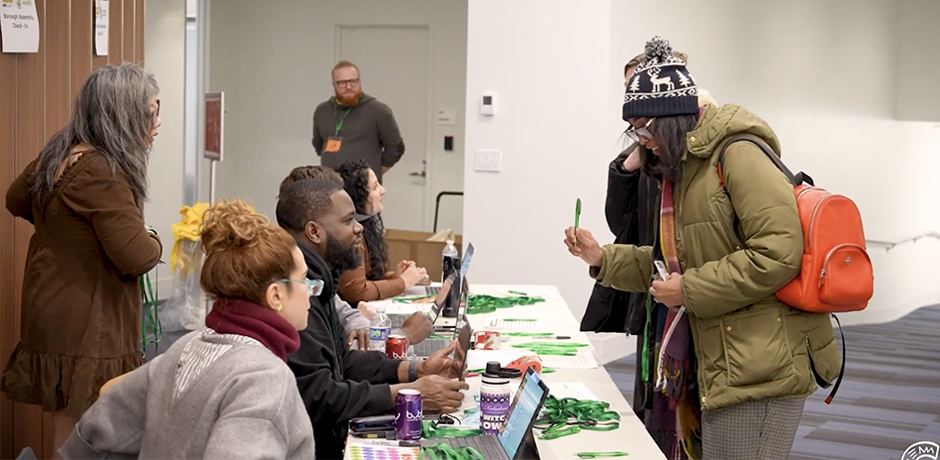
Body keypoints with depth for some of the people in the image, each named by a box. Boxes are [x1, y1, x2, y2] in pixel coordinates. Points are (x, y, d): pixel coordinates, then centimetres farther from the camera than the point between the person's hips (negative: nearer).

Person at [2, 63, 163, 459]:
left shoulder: (59, 156, 9)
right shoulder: (101, 172, -20)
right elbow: (137, 257, -22)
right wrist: (154, 242, 0)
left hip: (56, 316, 9)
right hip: (86, 332, -9)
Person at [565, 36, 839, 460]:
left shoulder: (738, 155, -13)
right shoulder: (683, 169, 18)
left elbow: (779, 254, -21)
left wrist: (689, 290, -15)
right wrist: (604, 259, 13)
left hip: (760, 368, -10)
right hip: (718, 367, 10)